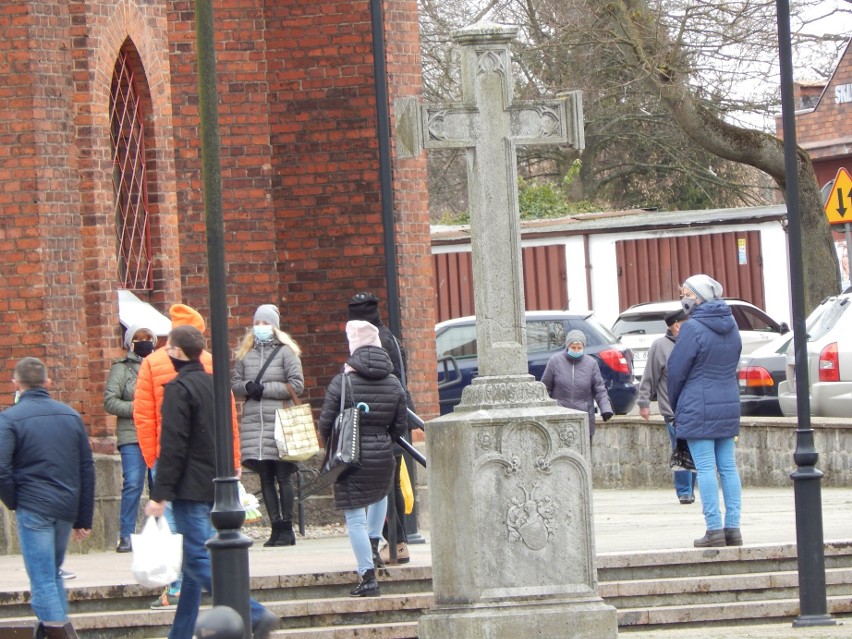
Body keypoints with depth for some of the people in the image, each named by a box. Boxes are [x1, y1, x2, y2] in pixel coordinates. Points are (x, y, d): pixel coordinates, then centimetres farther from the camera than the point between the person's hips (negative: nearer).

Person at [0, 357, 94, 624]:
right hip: (67, 508, 5)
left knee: (43, 582, -4)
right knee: (53, 574, 21)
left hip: (34, 509, -5)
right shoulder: (71, 416, 10)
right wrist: (84, 519, 16)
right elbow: (87, 469, 12)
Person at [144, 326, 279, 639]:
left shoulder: (178, 389, -12)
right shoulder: (213, 384, 14)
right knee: (195, 559, 13)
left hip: (191, 487, -9)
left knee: (198, 560, -11)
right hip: (215, 485, 9)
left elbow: (172, 446, -18)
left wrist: (160, 494, -18)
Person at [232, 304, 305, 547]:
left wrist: (265, 388, -9)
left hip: (279, 421, -4)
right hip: (253, 422, 4)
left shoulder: (286, 352, 1)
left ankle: (286, 528, 2)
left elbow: (297, 385, -4)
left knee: (283, 477, -3)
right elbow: (234, 385, 16)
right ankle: (276, 527, 8)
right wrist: (248, 387, -6)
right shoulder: (245, 354, 14)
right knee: (265, 478, 4)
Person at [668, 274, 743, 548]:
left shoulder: (694, 329, -14)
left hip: (699, 408, -7)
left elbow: (677, 370, -9)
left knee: (705, 467, -5)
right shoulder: (730, 326, 10)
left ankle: (714, 529, -7)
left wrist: (675, 404, 8)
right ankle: (733, 528, 8)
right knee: (728, 467, 9)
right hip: (729, 406, 7)